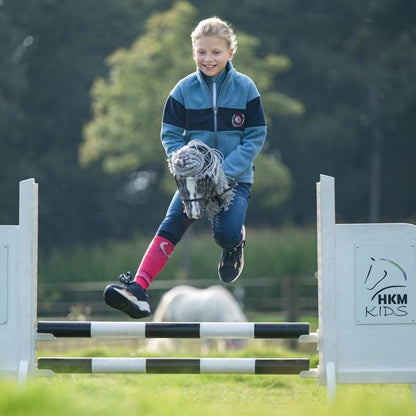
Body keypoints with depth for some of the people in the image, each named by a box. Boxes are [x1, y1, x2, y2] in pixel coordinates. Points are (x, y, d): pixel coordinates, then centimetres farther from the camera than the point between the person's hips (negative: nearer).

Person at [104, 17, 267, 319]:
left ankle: (236, 242, 18)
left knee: (226, 234, -22)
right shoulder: (184, 90, -1)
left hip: (236, 177, -2)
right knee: (170, 228, -17)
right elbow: (170, 135, 5)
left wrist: (226, 170, -16)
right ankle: (137, 290, -28)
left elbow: (256, 137, -4)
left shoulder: (245, 88, -4)